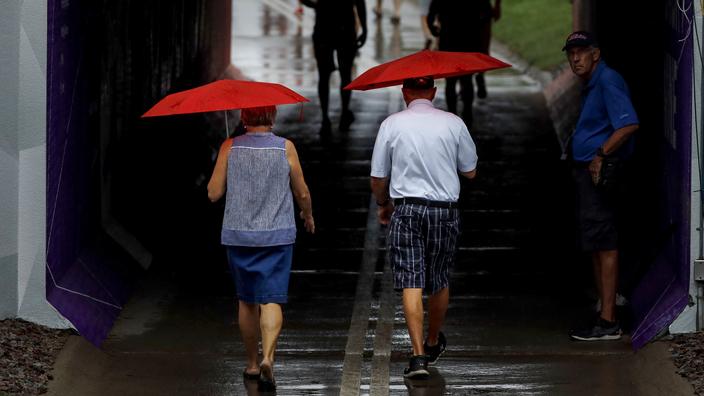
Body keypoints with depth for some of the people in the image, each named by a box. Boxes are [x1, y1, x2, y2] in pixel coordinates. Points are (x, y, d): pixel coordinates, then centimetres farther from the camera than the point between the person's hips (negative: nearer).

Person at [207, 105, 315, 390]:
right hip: (276, 235, -2)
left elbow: (214, 193, -2)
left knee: (247, 300, 15)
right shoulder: (285, 148, -4)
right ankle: (267, 358, -24)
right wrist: (308, 215, 24)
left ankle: (252, 364, 24)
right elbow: (302, 193, 4)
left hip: (238, 235, 2)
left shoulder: (230, 147, -3)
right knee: (271, 300, -5)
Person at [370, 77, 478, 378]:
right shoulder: (453, 123, 0)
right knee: (440, 281, 18)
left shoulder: (392, 124, -1)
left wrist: (383, 205, 23)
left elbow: (378, 179, 3)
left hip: (406, 209, -2)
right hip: (445, 210, 2)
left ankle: (418, 355, -15)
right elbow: (470, 172, 8)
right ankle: (433, 343, 37)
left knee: (411, 283, -5)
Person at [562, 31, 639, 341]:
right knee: (596, 247, 14)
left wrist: (601, 156, -23)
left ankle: (607, 322, -9)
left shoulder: (608, 81, -14)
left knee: (604, 245, -10)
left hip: (601, 174, -11)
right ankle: (605, 316, 19)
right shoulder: (591, 85, 19)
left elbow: (628, 124, -26)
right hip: (589, 174, 11)